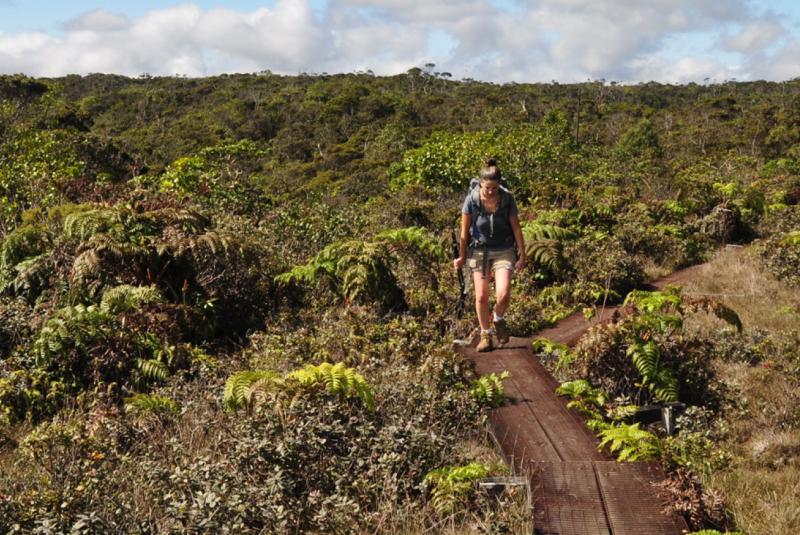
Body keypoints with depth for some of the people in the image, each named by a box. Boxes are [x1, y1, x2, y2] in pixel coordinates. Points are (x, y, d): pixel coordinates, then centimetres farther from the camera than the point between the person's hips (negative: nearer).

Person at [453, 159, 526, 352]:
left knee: (503, 294, -16)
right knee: (481, 296, 1)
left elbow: (516, 228, -3)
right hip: (479, 251, 1)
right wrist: (462, 256, 4)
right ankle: (485, 334, 22)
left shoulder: (507, 199, -14)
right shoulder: (471, 200, -15)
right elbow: (464, 231, -4)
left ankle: (498, 319, 17)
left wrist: (522, 255, 2)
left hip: (503, 251, 0)